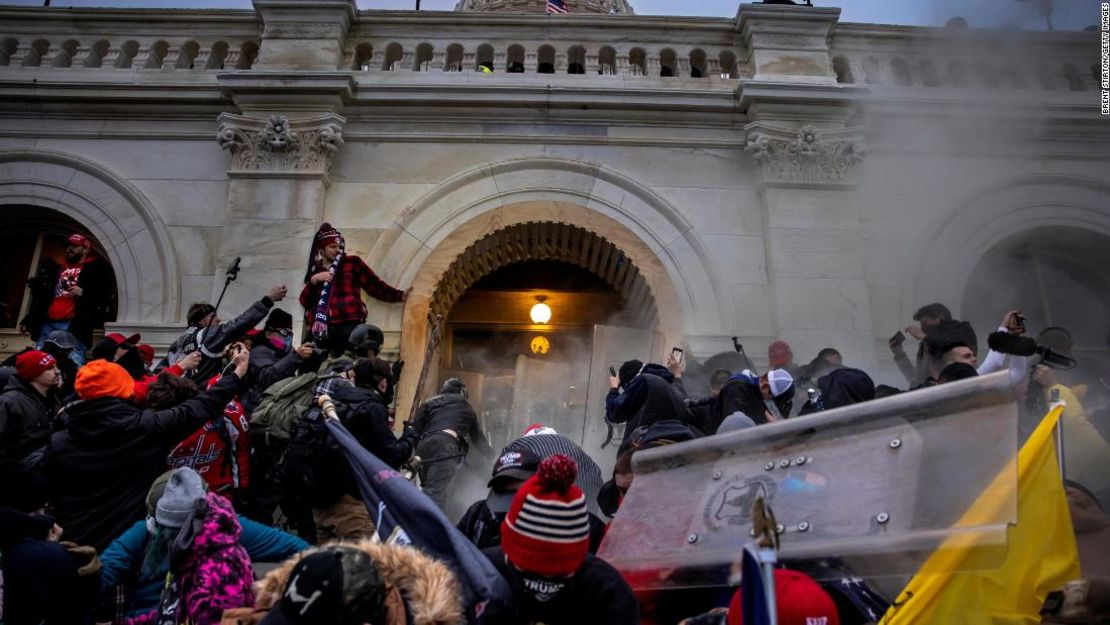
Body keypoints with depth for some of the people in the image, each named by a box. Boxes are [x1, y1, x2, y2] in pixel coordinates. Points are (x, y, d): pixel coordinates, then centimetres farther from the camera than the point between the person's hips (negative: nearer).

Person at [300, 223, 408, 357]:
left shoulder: (352, 262, 12)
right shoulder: (316, 269, 21)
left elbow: (375, 285, 6)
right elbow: (304, 301, 13)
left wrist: (400, 295, -5)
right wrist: (314, 280, -2)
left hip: (348, 325, -3)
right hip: (321, 328, 3)